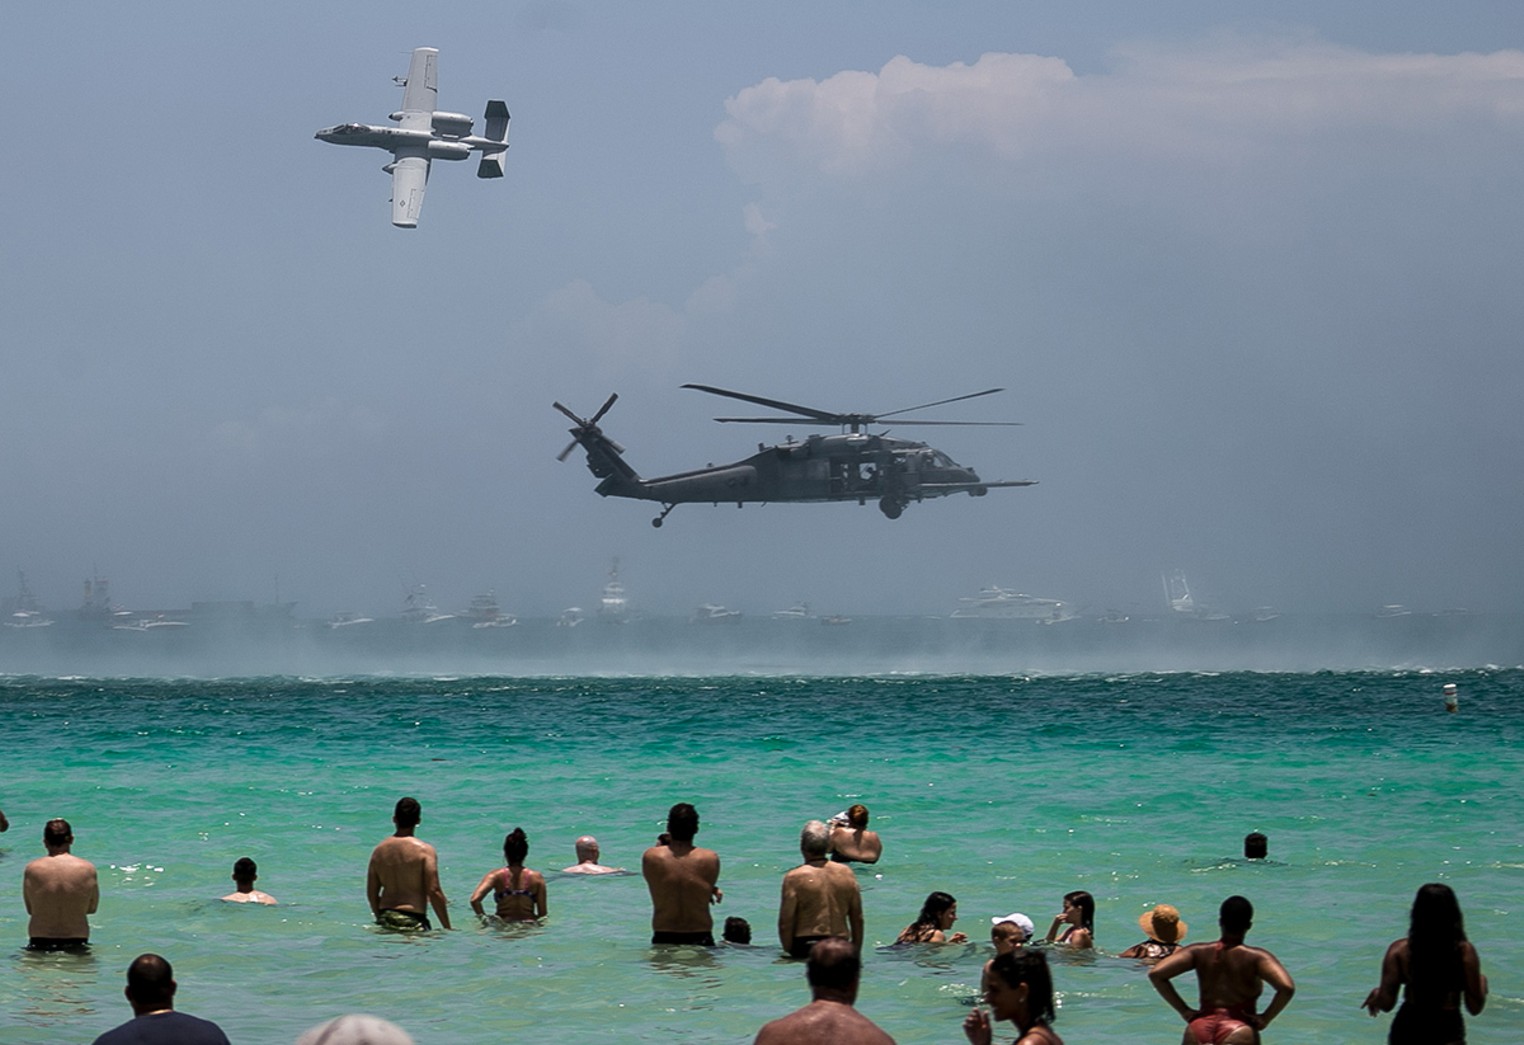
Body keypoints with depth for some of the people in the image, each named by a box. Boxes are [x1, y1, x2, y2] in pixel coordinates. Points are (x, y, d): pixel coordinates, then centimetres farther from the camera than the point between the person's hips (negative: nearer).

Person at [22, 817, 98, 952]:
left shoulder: (31, 869, -4)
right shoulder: (87, 869, -4)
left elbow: (30, 909, 3)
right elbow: (92, 908, 6)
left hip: (40, 942, 0)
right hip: (76, 943, 0)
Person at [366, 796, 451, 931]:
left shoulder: (379, 850, 9)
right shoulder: (425, 850, -5)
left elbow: (371, 893, 14)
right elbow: (434, 892, -10)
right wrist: (447, 928, -4)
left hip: (385, 920, 5)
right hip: (412, 921, -5)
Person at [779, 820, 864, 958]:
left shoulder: (794, 878, -5)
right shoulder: (846, 873, 7)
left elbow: (786, 921, -5)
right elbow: (857, 918, 12)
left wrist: (789, 951, 5)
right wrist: (856, 950, 21)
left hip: (804, 947, -4)